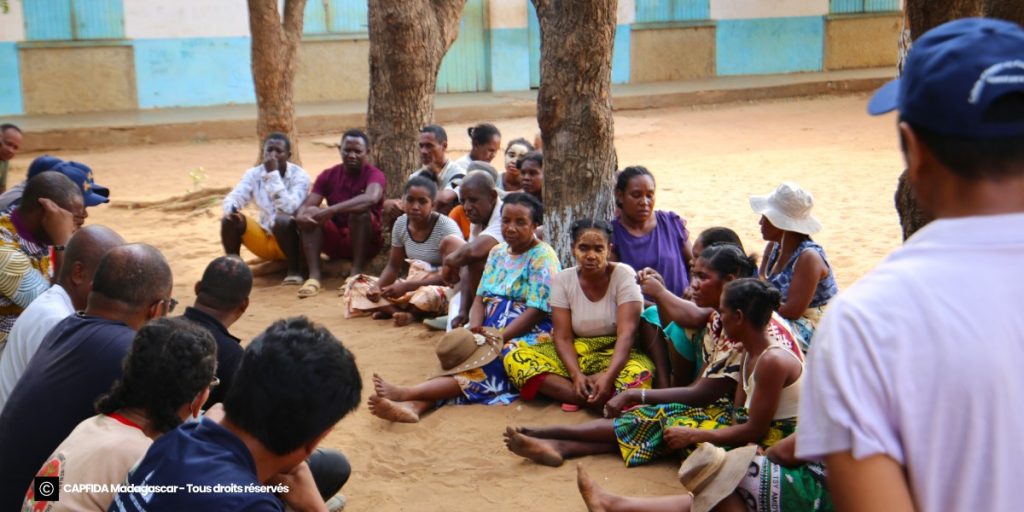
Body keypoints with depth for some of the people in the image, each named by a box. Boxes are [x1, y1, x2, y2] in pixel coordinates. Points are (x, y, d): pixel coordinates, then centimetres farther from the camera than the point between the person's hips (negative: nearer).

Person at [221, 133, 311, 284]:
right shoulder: (254, 174, -2)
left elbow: (287, 208, -30)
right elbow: (232, 198, -10)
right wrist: (231, 208, -34)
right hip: (264, 240, 4)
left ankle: (295, 270, -17)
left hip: (290, 238, -4)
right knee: (230, 219, -19)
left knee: (282, 220, -36)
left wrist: (273, 173, -29)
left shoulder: (299, 175, -15)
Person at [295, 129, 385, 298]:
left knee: (360, 211, -31)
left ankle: (356, 273, -27)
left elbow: (371, 198, -32)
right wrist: (301, 215, -31)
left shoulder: (374, 175, -8)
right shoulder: (328, 176, 5)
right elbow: (306, 204, -5)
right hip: (335, 241, 4)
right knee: (311, 213, -19)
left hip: (366, 243, -4)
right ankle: (314, 275, -28)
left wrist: (331, 210, -40)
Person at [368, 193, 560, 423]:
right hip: (491, 333, 6)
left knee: (485, 365, -32)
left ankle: (406, 393, -48)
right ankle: (413, 406, -48)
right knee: (455, 360, -24)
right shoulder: (498, 252, 16)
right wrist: (475, 331, -10)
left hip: (528, 335, -6)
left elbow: (536, 311, -14)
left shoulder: (543, 257, -6)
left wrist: (497, 339, -22)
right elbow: (480, 297, 11)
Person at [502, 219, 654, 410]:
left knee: (638, 376, -39)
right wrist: (576, 374, -27)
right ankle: (593, 400, -31)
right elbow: (562, 337, -7)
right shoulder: (563, 280, -3)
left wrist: (608, 376, -37)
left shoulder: (624, 275, -11)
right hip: (575, 354, 4)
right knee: (515, 358, -22)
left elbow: (626, 333, -20)